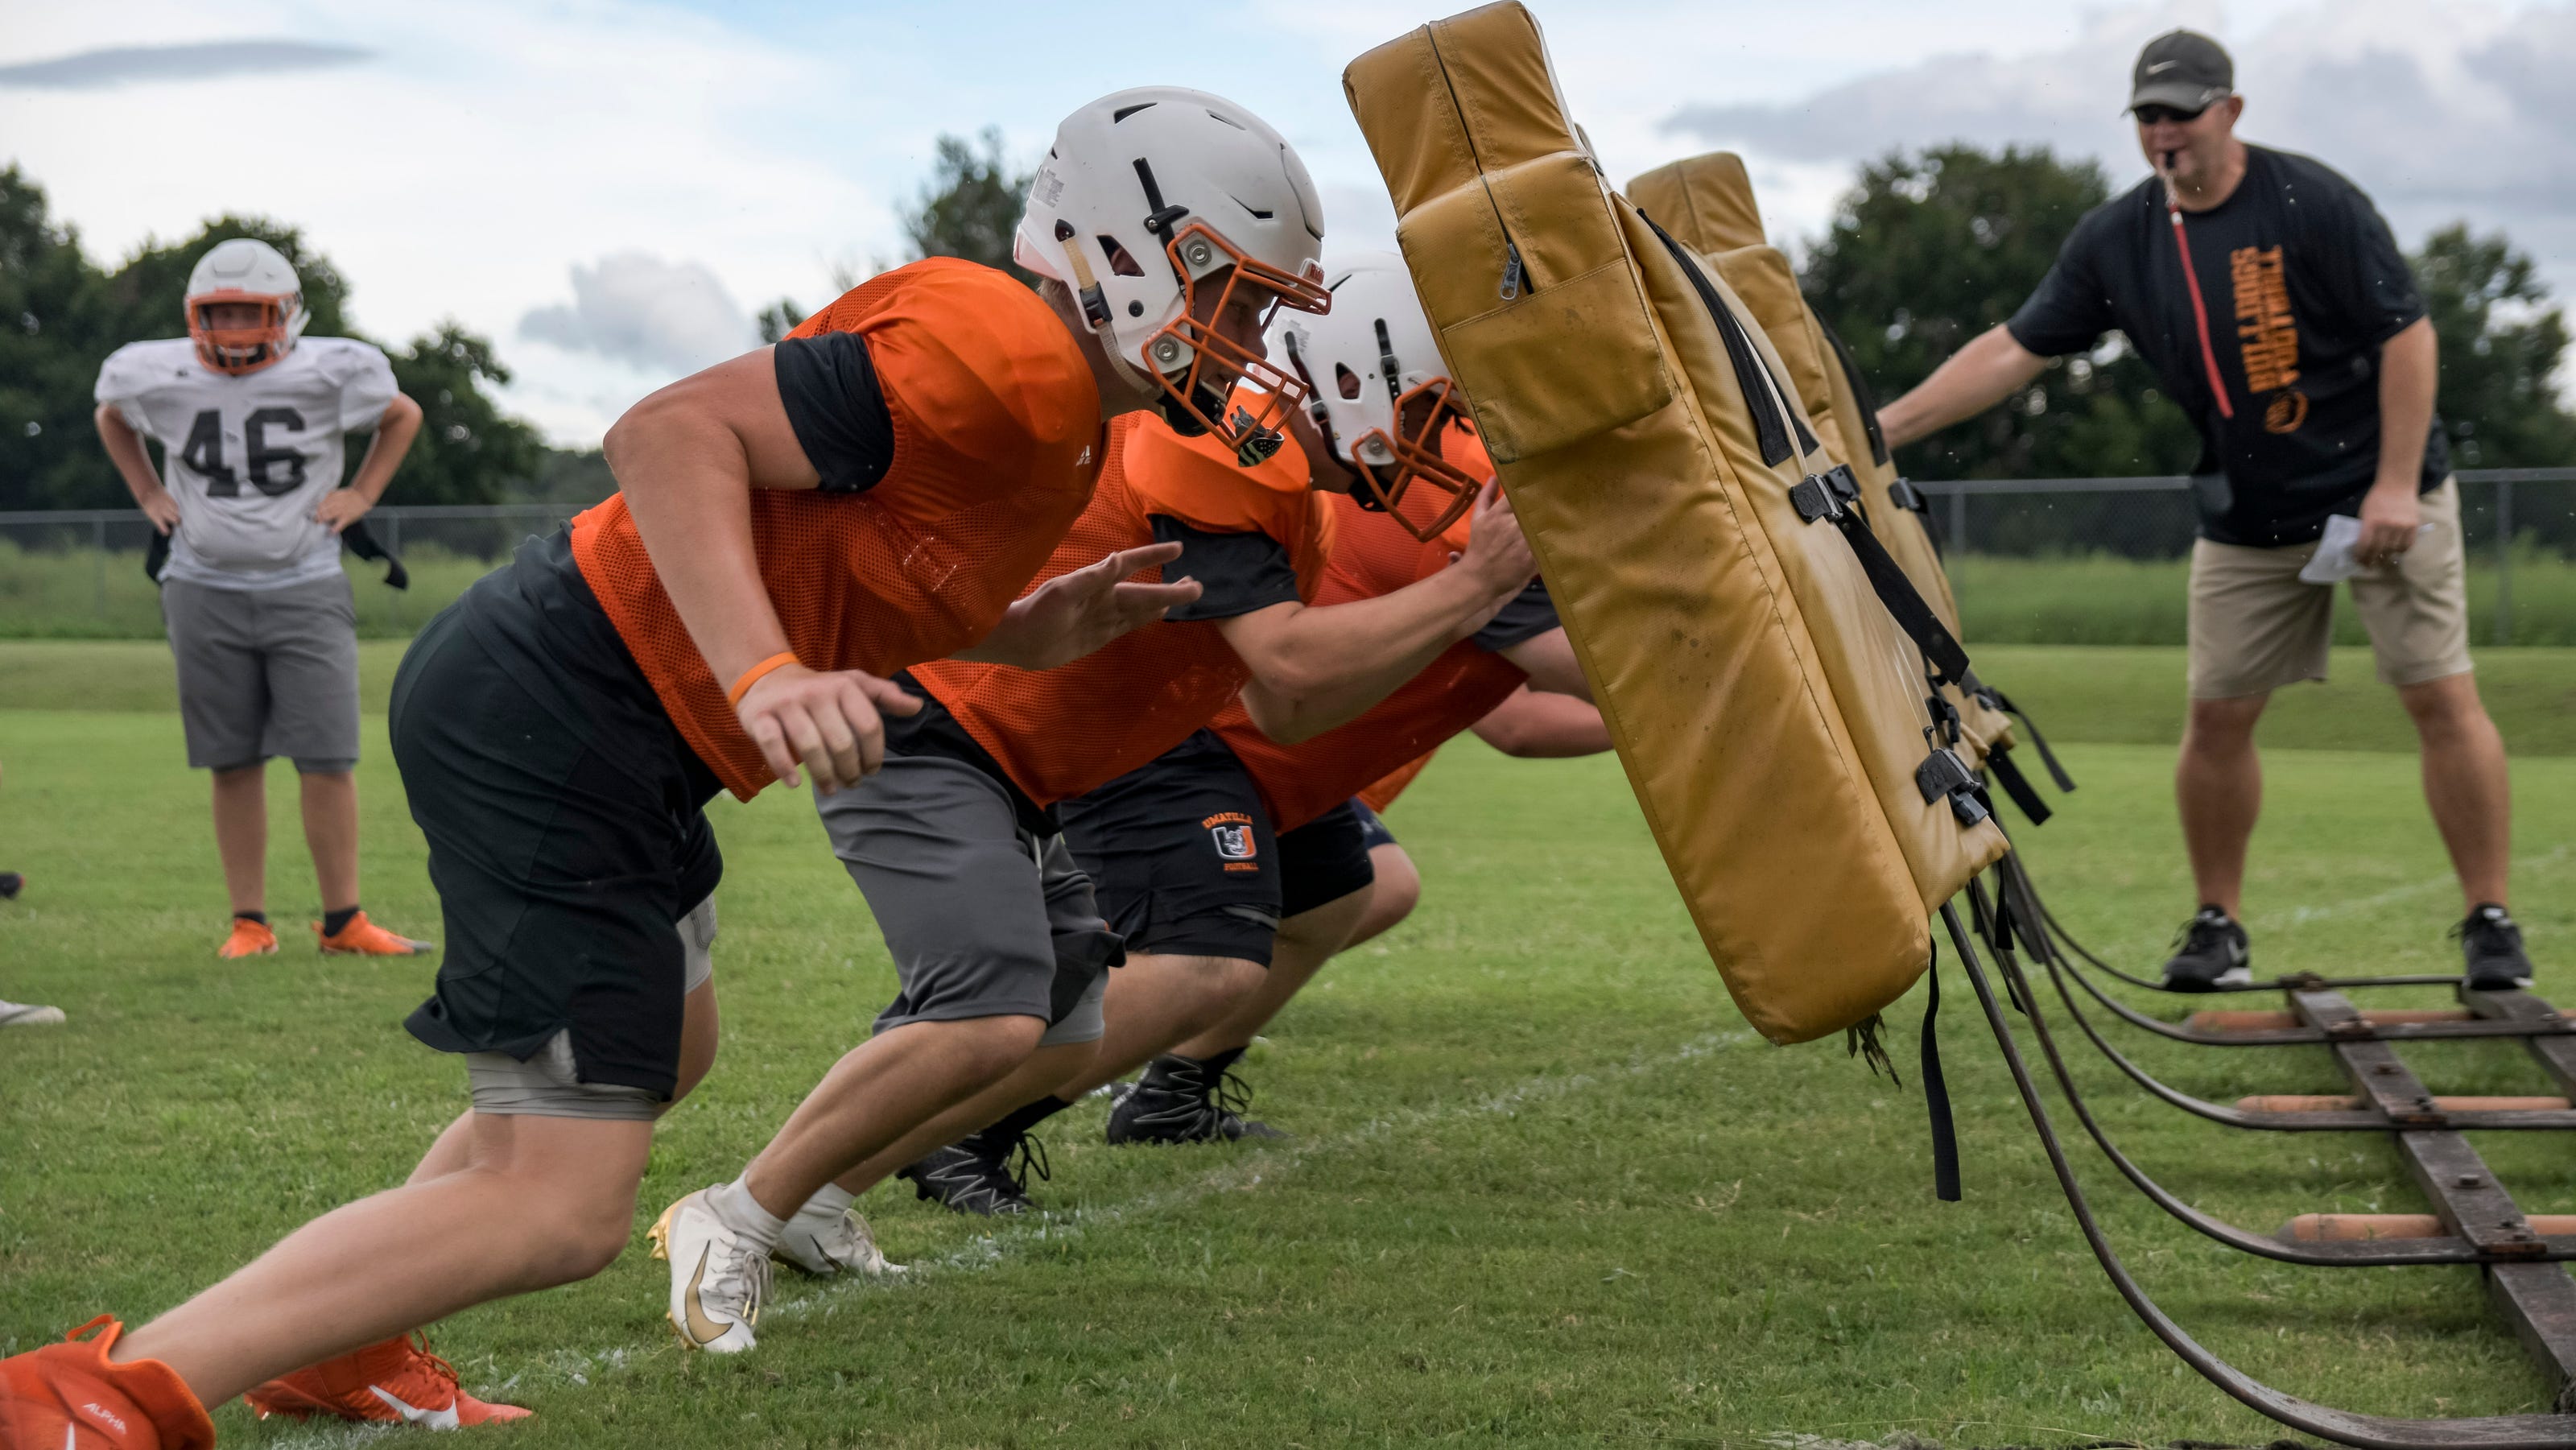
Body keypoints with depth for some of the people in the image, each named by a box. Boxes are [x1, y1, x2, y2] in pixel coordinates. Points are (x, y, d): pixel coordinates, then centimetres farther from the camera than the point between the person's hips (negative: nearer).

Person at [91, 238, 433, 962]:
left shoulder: (328, 373, -6)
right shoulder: (156, 378, -2)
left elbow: (404, 415, 14)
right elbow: (110, 419, 22)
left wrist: (361, 494, 4)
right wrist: (149, 495, 11)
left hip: (305, 589, -1)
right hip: (206, 590, 1)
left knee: (328, 760, -5)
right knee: (233, 765, 4)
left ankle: (342, 921, 5)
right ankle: (249, 922, 13)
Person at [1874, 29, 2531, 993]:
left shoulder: (2311, 204, -14)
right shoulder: (2117, 239, -1)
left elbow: (2406, 333, -13)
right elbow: (2017, 348, -1)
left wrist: (2396, 484, -18)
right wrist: (1885, 426, -9)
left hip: (2380, 497, -4)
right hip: (2246, 518, 4)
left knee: (2442, 698, -7)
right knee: (2217, 717, 2)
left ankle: (2490, 922, 1)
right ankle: (2218, 927, 17)